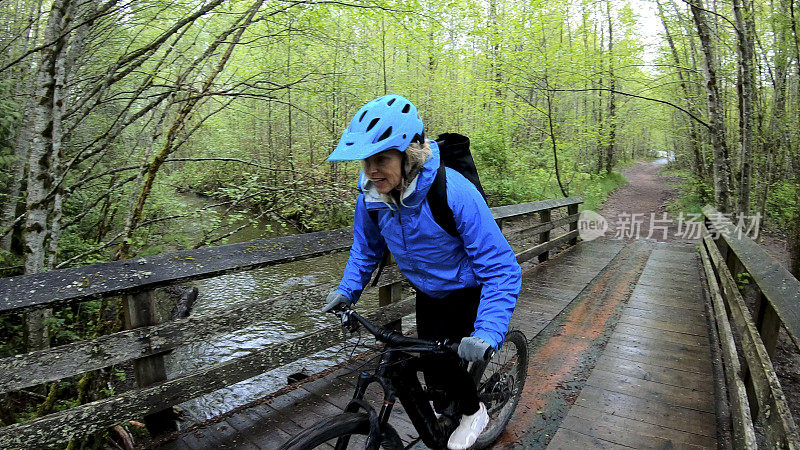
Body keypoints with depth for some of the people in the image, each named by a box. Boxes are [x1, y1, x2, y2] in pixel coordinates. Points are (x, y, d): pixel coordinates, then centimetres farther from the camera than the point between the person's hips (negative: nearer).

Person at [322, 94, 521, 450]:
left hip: (467, 291, -5)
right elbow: (366, 247, 3)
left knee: (443, 359, -10)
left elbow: (501, 269, -34)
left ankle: (474, 412, 24)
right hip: (427, 292, 5)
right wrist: (347, 289, -9)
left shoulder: (454, 192, -37)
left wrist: (488, 332, -44)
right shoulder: (371, 195, -19)